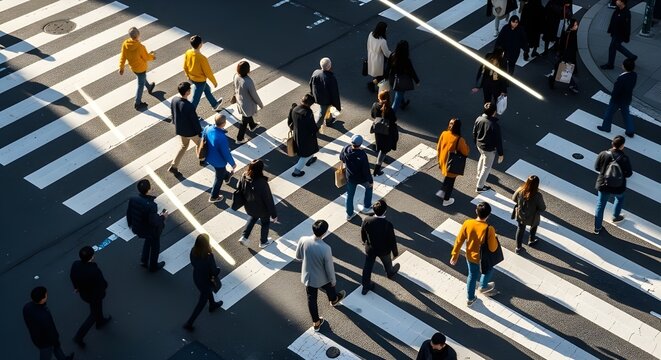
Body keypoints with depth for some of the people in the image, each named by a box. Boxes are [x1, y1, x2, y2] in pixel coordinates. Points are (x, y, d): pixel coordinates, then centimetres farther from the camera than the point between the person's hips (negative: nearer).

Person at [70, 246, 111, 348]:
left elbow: (72, 276, -3)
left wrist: (76, 287, 17)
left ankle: (100, 321, 61)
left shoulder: (75, 265, -24)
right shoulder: (95, 271, -42)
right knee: (94, 315, 18)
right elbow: (103, 284, -25)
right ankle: (79, 337, 21)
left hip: (83, 293, 6)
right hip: (95, 295, -6)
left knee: (98, 307, 34)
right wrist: (105, 286, 0)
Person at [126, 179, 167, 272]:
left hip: (138, 228, 5)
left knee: (148, 240, 37)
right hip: (151, 231, -5)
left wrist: (130, 224, 16)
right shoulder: (151, 205, -39)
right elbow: (154, 222, -32)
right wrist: (163, 217, -13)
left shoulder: (132, 199, -21)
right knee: (155, 247, 25)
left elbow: (129, 213, -4)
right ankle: (153, 266, 46)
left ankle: (144, 260, 48)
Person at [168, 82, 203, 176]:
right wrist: (200, 132, -8)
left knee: (184, 146, 27)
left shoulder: (174, 100, -13)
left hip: (179, 130, 6)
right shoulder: (189, 106, -34)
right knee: (199, 143, 24)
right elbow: (195, 121, -23)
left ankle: (173, 166, 22)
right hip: (190, 131, -6)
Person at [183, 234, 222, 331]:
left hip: (196, 277, 6)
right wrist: (218, 269, -4)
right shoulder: (208, 256, -38)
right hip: (205, 280, -6)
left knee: (208, 291, 36)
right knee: (202, 302, 17)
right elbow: (215, 271, -26)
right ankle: (189, 323, 25)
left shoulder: (193, 251, -21)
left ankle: (212, 305, 65)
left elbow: (193, 263, -2)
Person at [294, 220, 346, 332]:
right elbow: (329, 267, -20)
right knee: (330, 288, 33)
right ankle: (334, 300, 66)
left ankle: (316, 323, 43)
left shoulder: (303, 240, -25)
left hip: (307, 277, 3)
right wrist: (333, 280, -1)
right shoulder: (325, 248, -36)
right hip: (322, 278, -3)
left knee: (311, 299, 24)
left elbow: (298, 257, -5)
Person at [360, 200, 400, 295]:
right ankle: (390, 273, 62)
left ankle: (365, 286, 37)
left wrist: (364, 240, 18)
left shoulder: (367, 220, -26)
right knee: (387, 263, 31)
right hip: (384, 250, -1)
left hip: (370, 249, 1)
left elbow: (362, 232, -5)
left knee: (367, 267, 22)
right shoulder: (388, 225, -35)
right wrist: (395, 252, -2)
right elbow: (392, 241, -21)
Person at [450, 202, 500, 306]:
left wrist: (455, 255, 3)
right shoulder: (489, 229, -33)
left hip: (470, 256, 3)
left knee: (472, 275, 27)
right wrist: (494, 238, -2)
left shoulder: (467, 223, -22)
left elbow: (459, 240, -11)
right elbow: (493, 248, -22)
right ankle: (483, 287, 52)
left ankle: (470, 298, 43)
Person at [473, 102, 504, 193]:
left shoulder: (479, 119, -15)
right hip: (489, 149, -6)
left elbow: (474, 133, 1)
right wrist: (500, 154, -9)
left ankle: (479, 175, 58)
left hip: (479, 145, 6)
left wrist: (475, 142, 20)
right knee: (486, 167, 14)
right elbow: (498, 140, -22)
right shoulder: (495, 125, -33)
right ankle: (479, 187, 25)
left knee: (482, 157, 37)